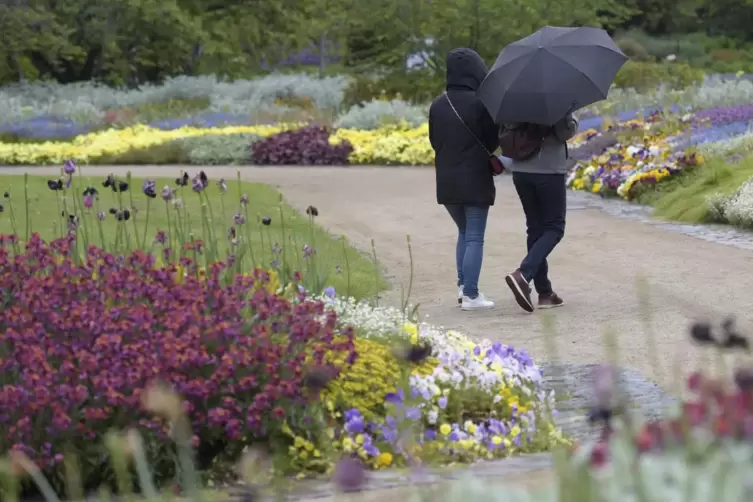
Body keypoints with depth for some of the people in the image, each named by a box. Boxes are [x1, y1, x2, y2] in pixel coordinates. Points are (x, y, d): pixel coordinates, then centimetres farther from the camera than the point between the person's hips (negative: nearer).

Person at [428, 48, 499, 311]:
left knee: (464, 233, 21)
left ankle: (463, 286, 16)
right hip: (475, 180, -5)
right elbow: (493, 140, -9)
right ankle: (470, 294, 0)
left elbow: (434, 140, 8)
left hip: (447, 181, 5)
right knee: (475, 238, 2)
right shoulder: (479, 103, -14)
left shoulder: (438, 105, 2)